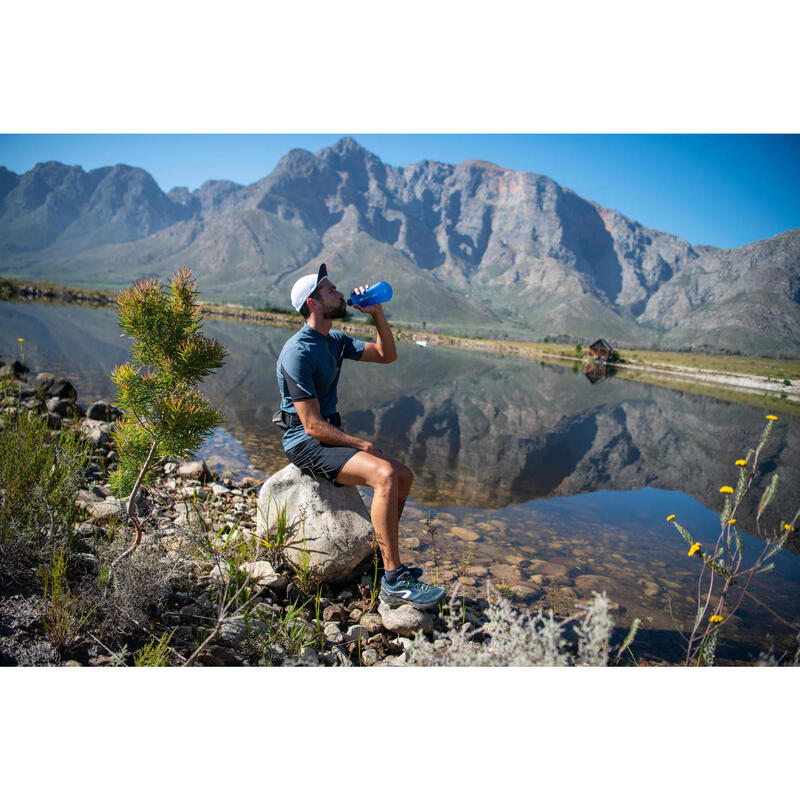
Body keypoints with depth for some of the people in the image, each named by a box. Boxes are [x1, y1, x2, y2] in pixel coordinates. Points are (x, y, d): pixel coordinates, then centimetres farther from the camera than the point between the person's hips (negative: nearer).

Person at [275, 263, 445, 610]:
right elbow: (313, 426, -21)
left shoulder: (335, 341, 10)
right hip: (306, 444, -10)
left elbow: (386, 355, 15)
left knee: (404, 476, 6)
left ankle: (382, 557, 16)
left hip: (331, 436, 10)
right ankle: (394, 581, -23)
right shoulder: (299, 353, -18)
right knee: (385, 474, -28)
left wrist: (377, 314, 1)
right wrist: (361, 445, -14)